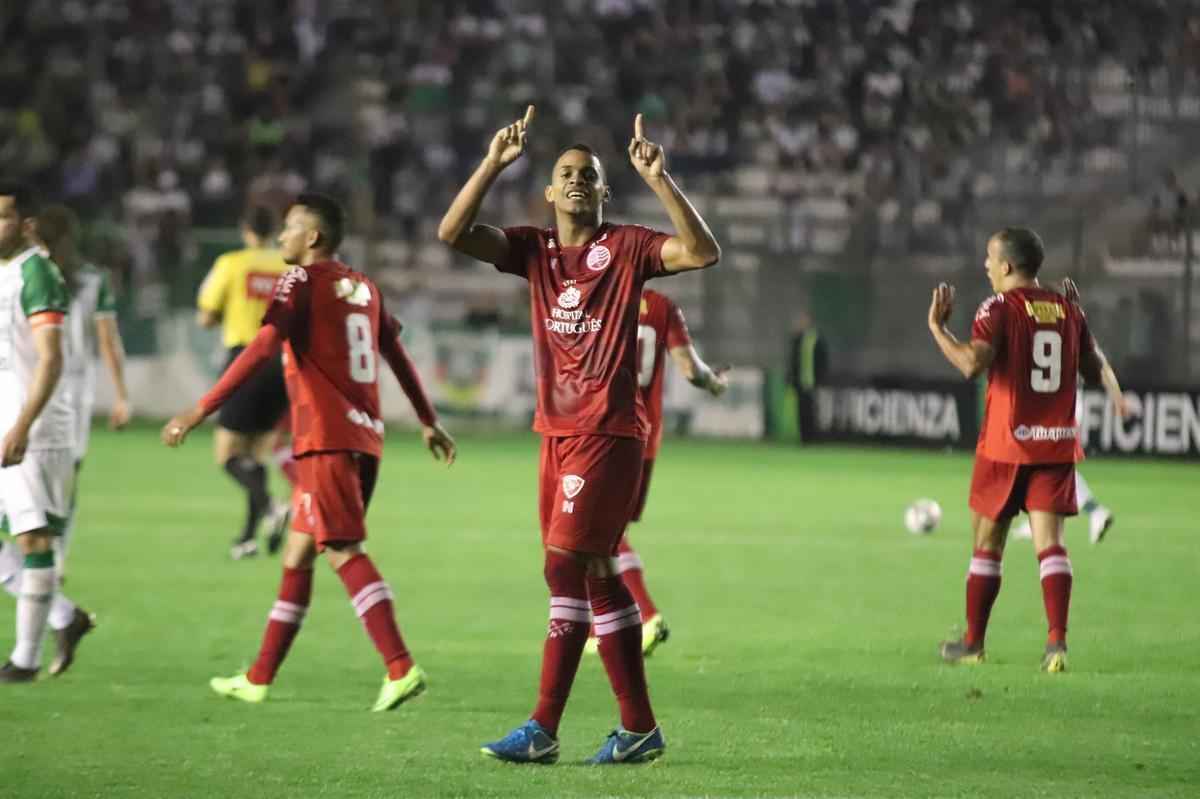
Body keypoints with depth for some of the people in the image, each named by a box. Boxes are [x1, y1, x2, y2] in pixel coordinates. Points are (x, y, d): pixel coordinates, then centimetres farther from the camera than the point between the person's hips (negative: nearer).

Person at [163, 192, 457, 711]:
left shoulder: (302, 281, -6)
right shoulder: (364, 288, 16)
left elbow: (263, 349, -17)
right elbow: (399, 357, 23)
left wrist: (200, 411, -19)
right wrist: (429, 423, 33)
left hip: (327, 439, -8)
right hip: (365, 436, 8)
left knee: (346, 552, -12)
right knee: (297, 553, 14)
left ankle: (402, 669, -25)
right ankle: (259, 679, 20)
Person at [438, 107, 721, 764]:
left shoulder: (627, 247, -1)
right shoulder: (533, 249, 11)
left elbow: (703, 252, -16)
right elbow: (452, 233, -1)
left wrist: (658, 179, -21)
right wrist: (495, 163, -8)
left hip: (608, 432, -6)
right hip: (557, 432, 6)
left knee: (566, 567, -12)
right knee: (595, 577, 9)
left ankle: (543, 728, -12)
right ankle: (638, 727, 16)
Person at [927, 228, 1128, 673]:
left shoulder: (1000, 308, -9)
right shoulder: (1068, 310, 8)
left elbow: (972, 364, -22)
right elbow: (1096, 368, 15)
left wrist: (937, 327, -12)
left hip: (1006, 443, -4)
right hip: (1058, 443, 4)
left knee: (987, 543, 9)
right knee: (1049, 542, -2)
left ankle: (972, 644, 19)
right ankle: (1057, 641, -19)